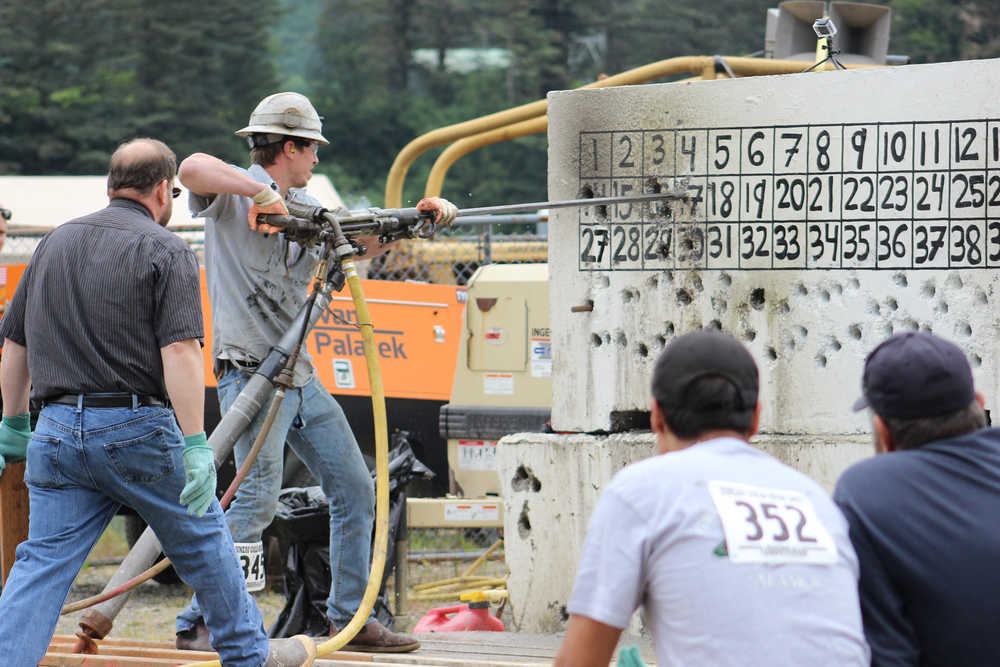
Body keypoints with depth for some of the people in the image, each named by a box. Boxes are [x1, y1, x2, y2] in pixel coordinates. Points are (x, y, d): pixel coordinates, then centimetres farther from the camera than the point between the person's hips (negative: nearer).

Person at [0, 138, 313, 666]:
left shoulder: (54, 243, 14)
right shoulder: (165, 251, -6)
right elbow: (179, 352, -16)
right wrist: (195, 444, -18)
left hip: (58, 429, 4)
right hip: (136, 425, -4)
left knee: (42, 564, 2)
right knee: (203, 544, 15)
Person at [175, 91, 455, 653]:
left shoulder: (303, 205, 16)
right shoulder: (235, 195, -9)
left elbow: (362, 241, 24)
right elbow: (192, 168, -30)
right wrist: (260, 191, -36)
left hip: (301, 375, 9)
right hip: (250, 373, -9)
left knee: (356, 491, 11)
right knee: (259, 498, -16)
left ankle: (350, 618, 20)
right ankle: (197, 623, -10)